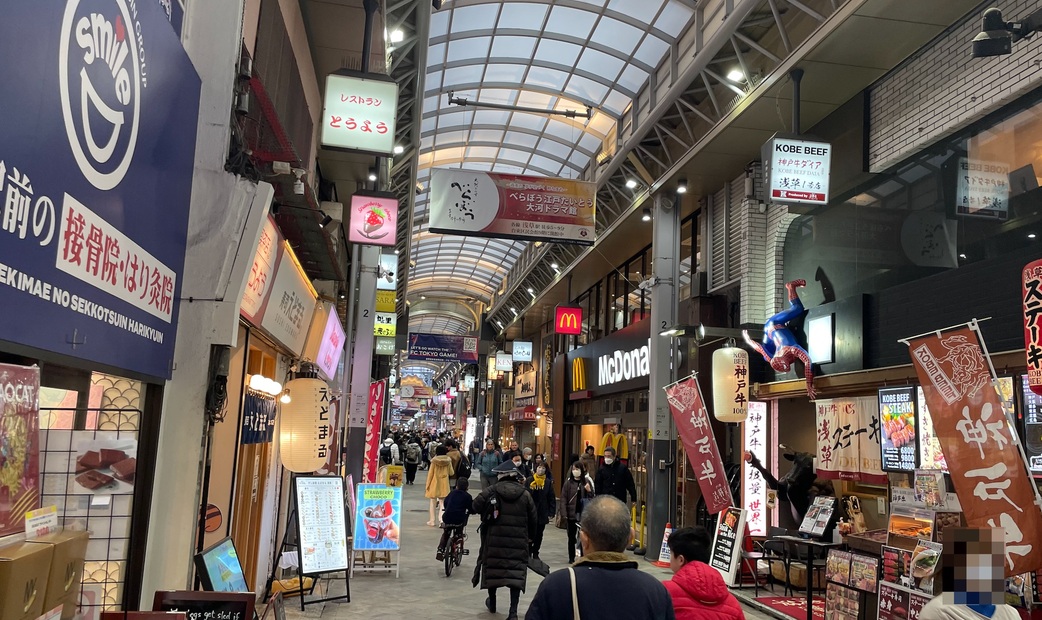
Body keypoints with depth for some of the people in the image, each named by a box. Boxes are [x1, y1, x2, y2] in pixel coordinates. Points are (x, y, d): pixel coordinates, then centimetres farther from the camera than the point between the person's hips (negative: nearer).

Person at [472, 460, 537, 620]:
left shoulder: (492, 491, -4)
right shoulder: (525, 494, 3)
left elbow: (476, 506, -9)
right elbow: (532, 518, 6)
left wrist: (486, 512, 12)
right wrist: (530, 536, 21)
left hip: (495, 538, -1)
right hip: (518, 540, 1)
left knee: (493, 566, 17)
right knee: (516, 571, 1)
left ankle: (492, 603, 33)